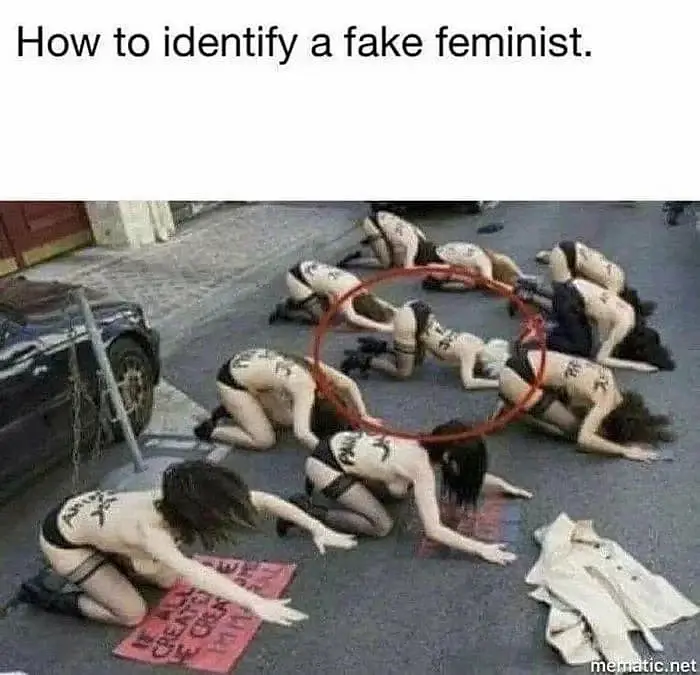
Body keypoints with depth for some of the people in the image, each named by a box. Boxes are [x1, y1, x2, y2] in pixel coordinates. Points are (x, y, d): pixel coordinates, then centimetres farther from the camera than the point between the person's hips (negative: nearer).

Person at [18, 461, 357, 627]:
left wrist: (317, 528, -29)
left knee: (167, 580, 6)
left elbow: (262, 499, -23)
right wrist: (255, 603, -64)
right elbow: (191, 571, -58)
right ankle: (46, 597, 12)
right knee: (132, 614, -5)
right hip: (63, 540, -6)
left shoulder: (179, 497, -22)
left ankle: (109, 563, 25)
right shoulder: (148, 528, -41)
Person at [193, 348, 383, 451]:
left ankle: (233, 410, 20)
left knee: (288, 421, 11)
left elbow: (350, 385, 11)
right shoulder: (306, 388, -27)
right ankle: (210, 430, 5)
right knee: (265, 441, -7)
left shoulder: (316, 367, -5)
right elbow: (302, 433, -39)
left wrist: (364, 417, 6)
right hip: (231, 382, -8)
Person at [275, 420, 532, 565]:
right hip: (325, 463, -9)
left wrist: (505, 486, 18)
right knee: (382, 526, -8)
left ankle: (330, 486, 22)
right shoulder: (422, 468, -23)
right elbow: (433, 530, -29)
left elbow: (471, 471, 19)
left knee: (400, 492, 14)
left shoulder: (427, 446, 0)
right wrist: (481, 549, -25)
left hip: (344, 446, 9)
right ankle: (306, 510, -3)